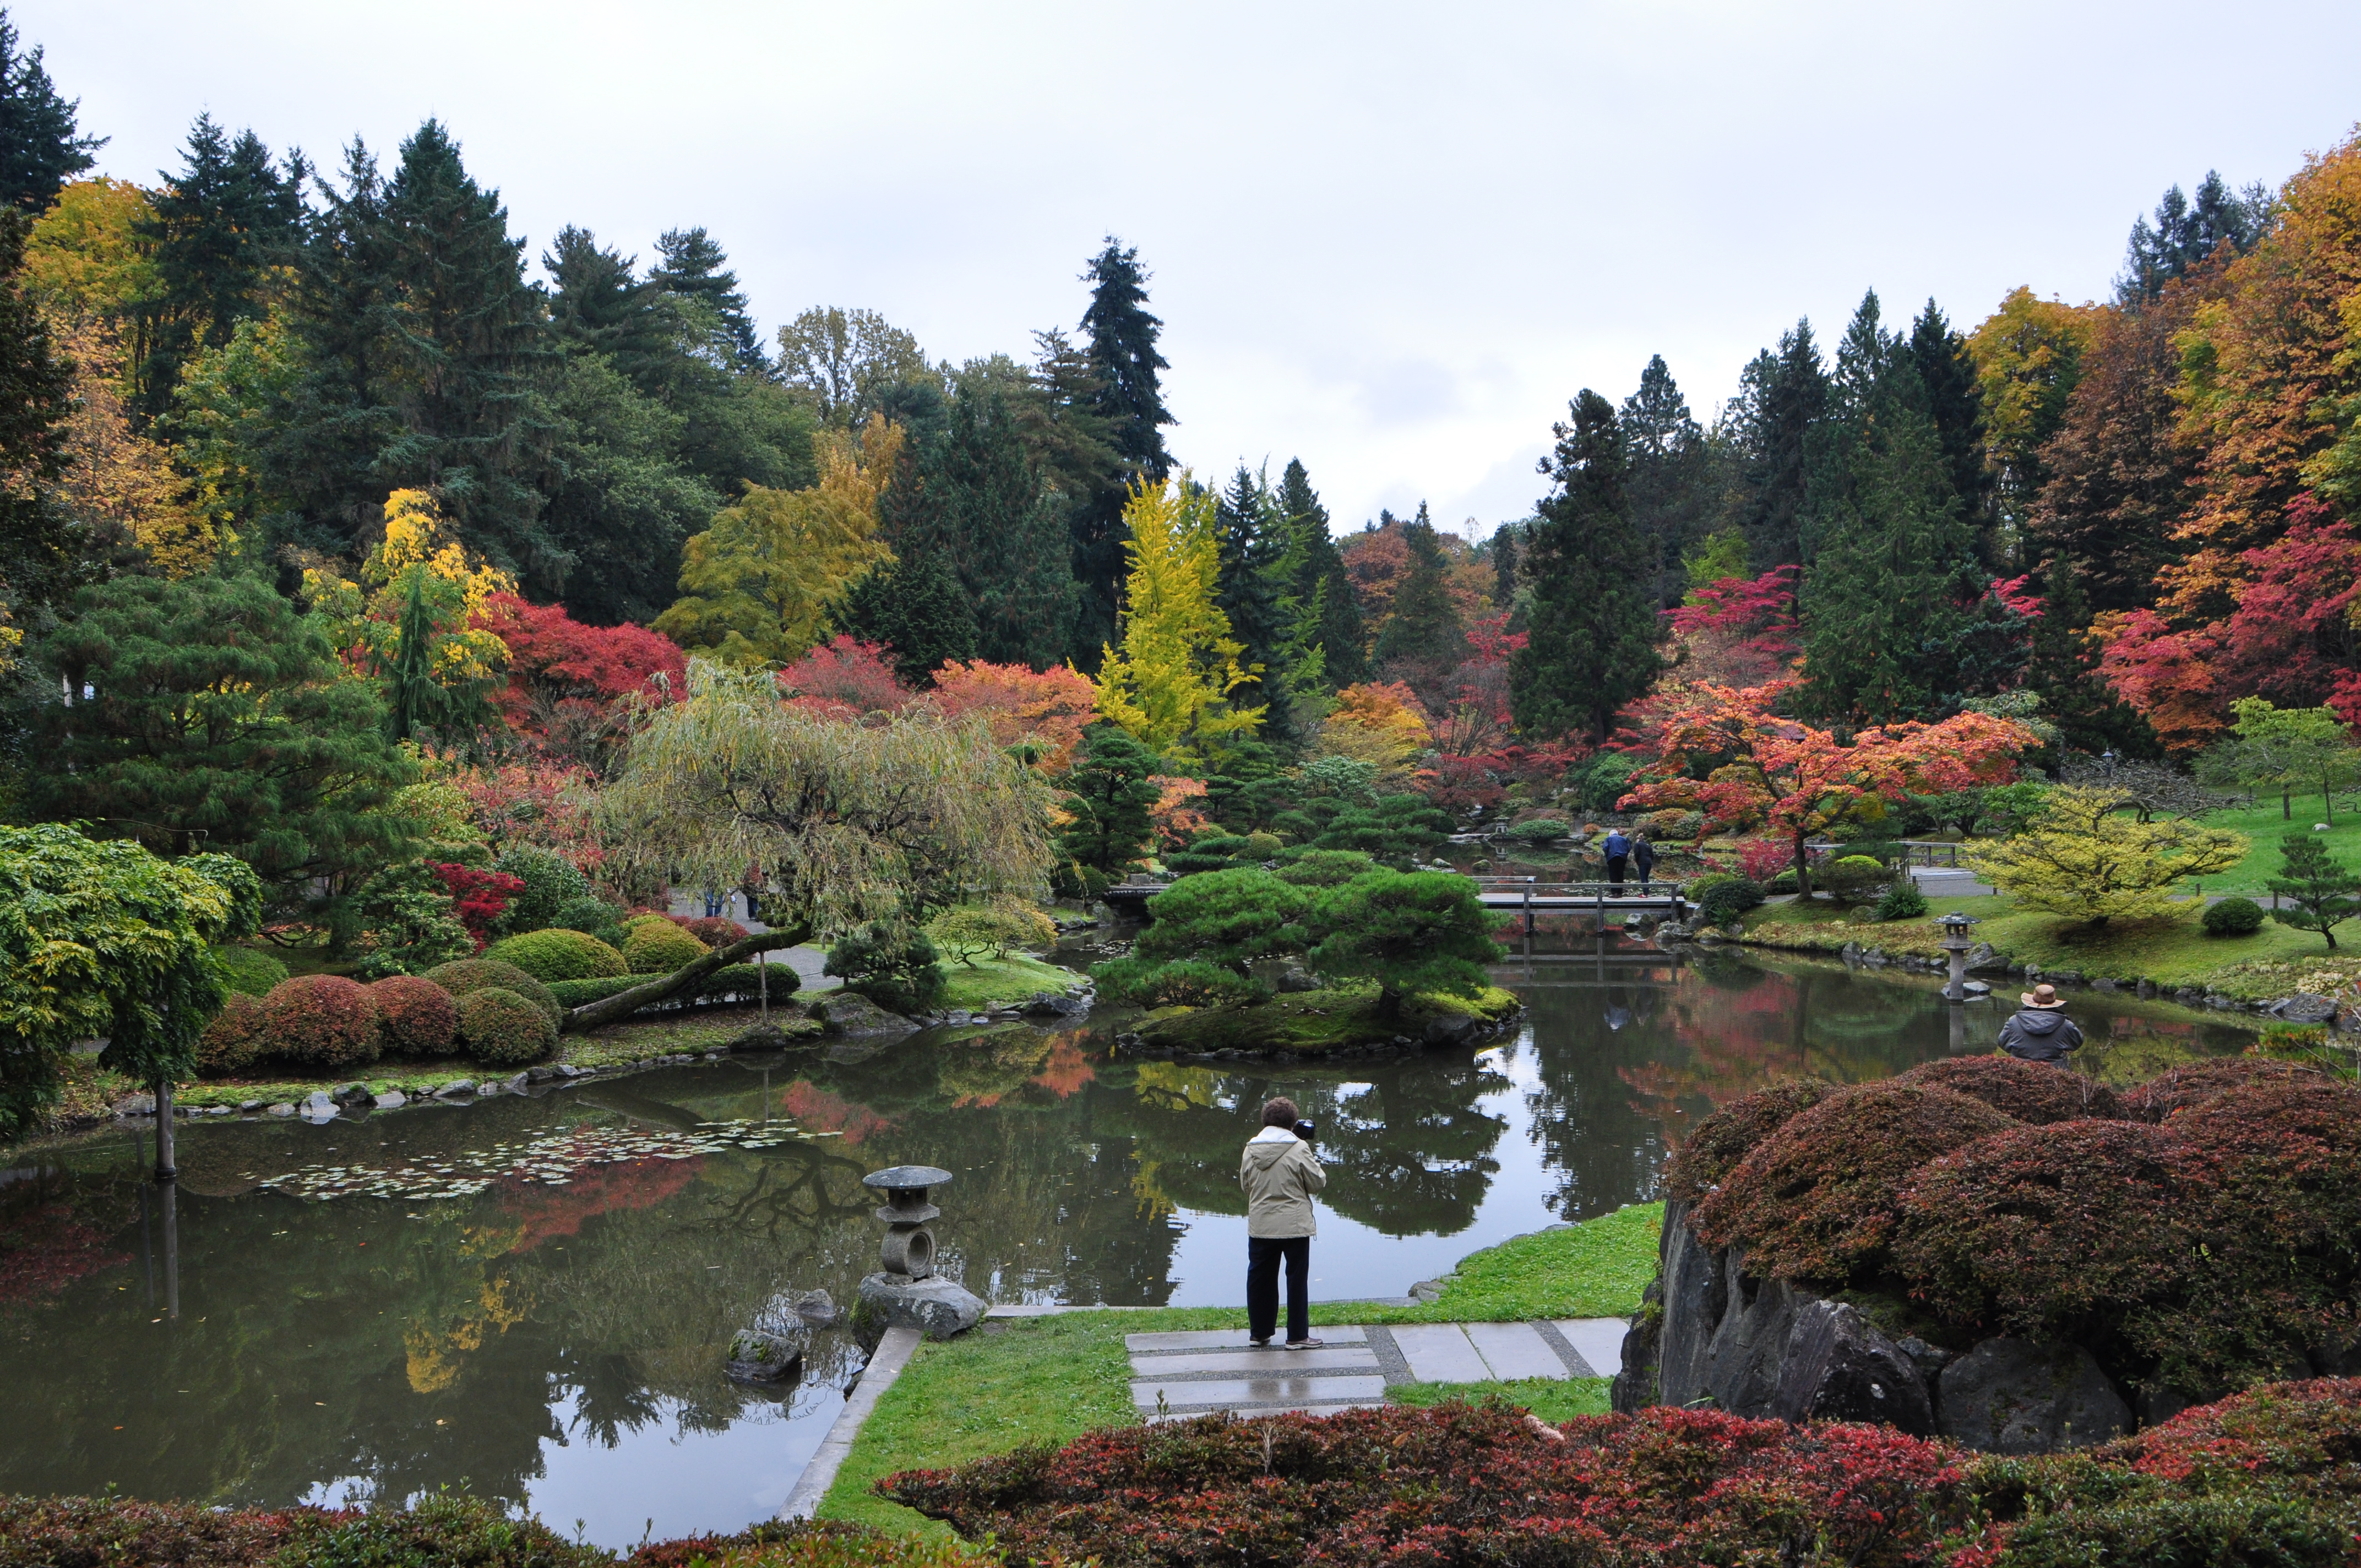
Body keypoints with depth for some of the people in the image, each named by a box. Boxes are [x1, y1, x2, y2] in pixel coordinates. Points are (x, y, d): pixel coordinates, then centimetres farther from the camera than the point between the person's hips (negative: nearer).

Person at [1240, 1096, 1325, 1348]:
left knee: (1260, 1278, 14)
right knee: (1297, 1279, 6)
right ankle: (1298, 1335, 9)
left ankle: (1260, 1332, 23)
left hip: (1259, 1227, 4)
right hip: (1294, 1226, -4)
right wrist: (1315, 1163, 11)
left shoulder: (1251, 1149, 0)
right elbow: (1317, 1182, -6)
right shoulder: (1299, 1148, -13)